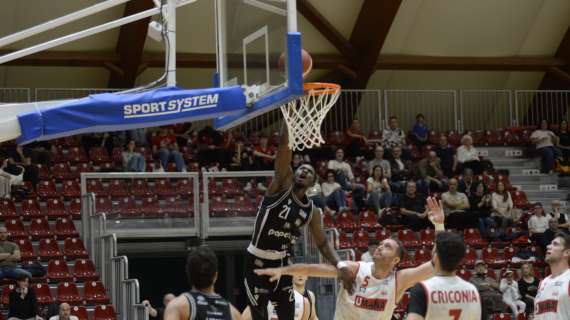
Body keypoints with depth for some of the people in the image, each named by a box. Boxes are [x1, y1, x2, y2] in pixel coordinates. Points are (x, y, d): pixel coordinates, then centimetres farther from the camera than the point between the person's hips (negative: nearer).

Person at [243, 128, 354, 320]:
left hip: (283, 264, 5)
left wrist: (340, 265, -7)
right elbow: (284, 145, -21)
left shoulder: (312, 211, 3)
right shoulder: (282, 185, -11)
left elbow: (322, 243, 11)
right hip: (257, 263, -5)